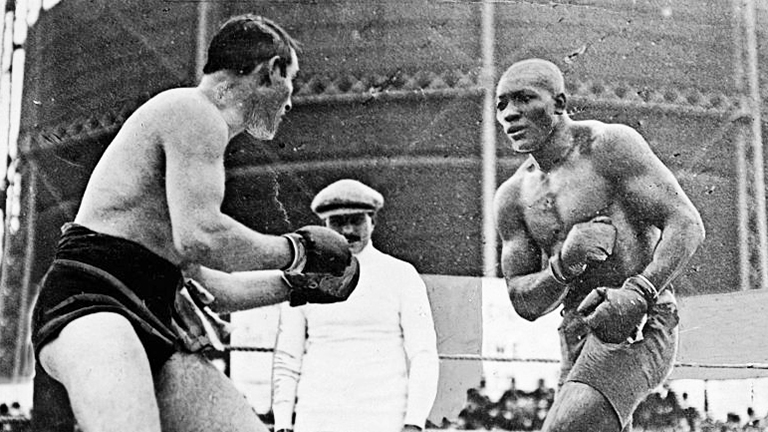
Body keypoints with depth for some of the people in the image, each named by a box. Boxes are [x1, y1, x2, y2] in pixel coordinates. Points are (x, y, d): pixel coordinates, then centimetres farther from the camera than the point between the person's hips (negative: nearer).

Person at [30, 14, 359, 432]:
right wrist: (296, 251, -4)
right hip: (90, 303, -10)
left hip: (151, 320, 10)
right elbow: (199, 236, -19)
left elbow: (202, 285, 29)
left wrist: (293, 284, 34)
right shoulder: (194, 110, -3)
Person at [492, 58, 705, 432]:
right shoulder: (512, 197, 9)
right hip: (578, 340, 7)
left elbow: (687, 225, -13)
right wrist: (565, 264, -15)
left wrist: (639, 293, -29)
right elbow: (525, 303, 6)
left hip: (638, 328, -7)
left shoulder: (611, 145, -6)